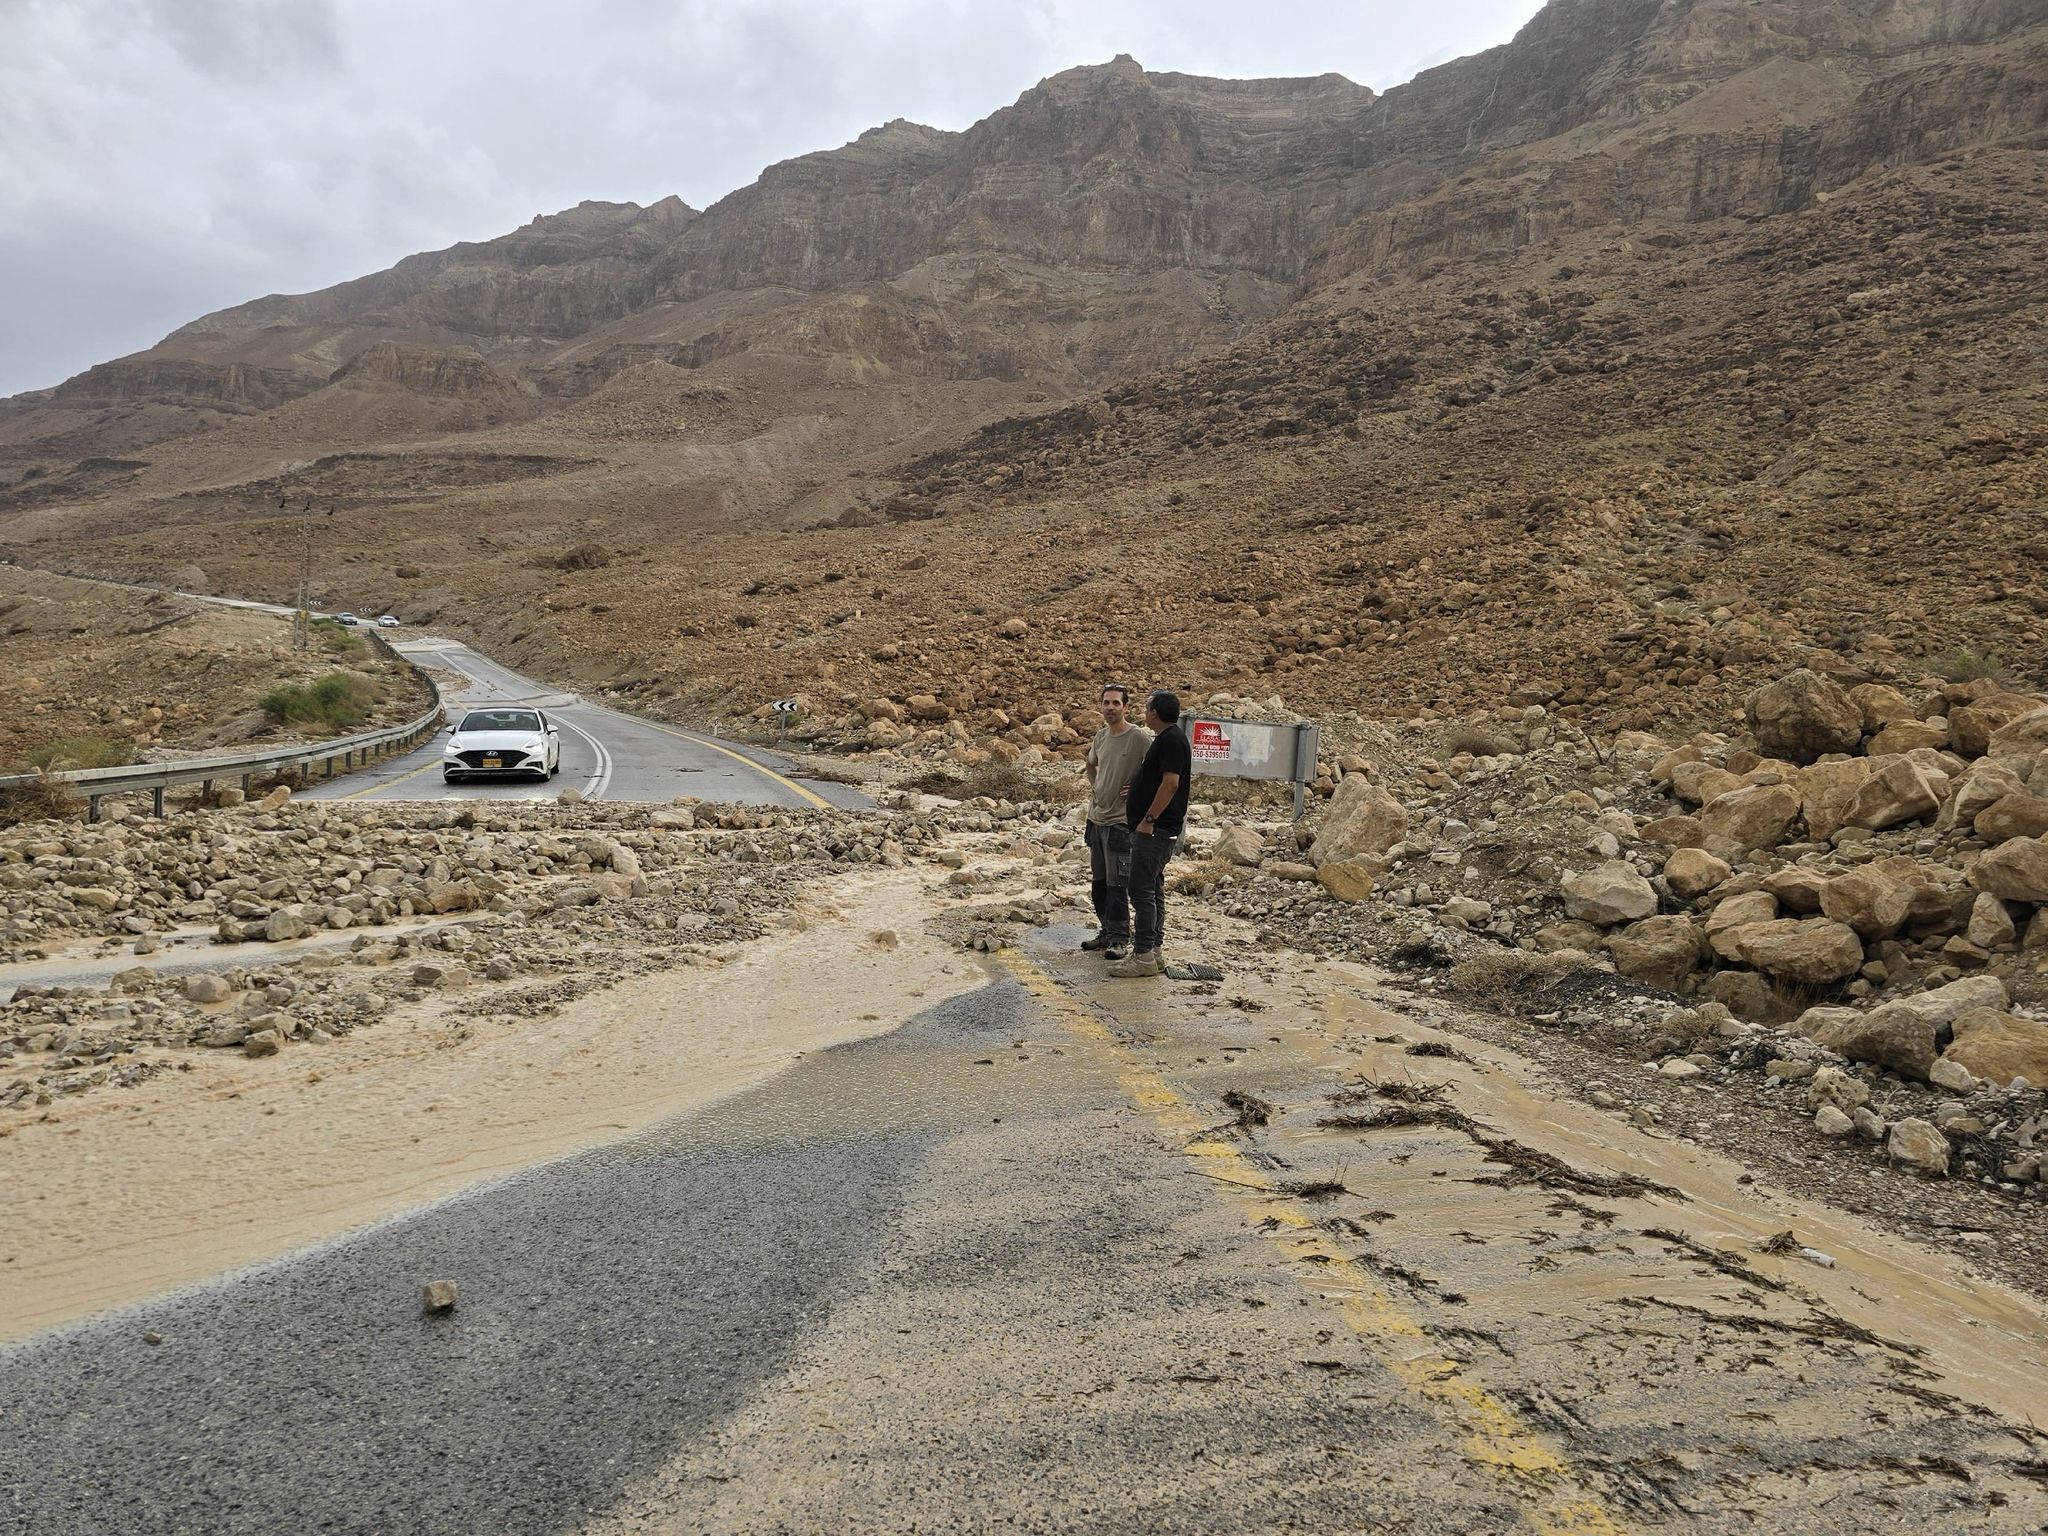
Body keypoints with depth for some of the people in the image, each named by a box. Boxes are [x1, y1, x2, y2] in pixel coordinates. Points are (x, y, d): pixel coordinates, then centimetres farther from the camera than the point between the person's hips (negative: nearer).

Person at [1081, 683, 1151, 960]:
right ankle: (1106, 932, 26)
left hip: (1120, 822, -8)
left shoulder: (1140, 737, -15)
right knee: (1098, 882, 15)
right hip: (1096, 818, 8)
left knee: (1117, 884, -4)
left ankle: (1119, 938, 5)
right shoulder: (1100, 736, 9)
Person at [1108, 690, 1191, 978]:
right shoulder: (1166, 739, 17)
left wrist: (1149, 819, -22)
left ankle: (1143, 957, -10)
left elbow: (1171, 783, -23)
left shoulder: (1171, 740, -15)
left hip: (1156, 828, -11)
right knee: (1153, 889, 13)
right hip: (1157, 828, 11)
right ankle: (1152, 952, 18)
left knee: (1142, 889, -11)